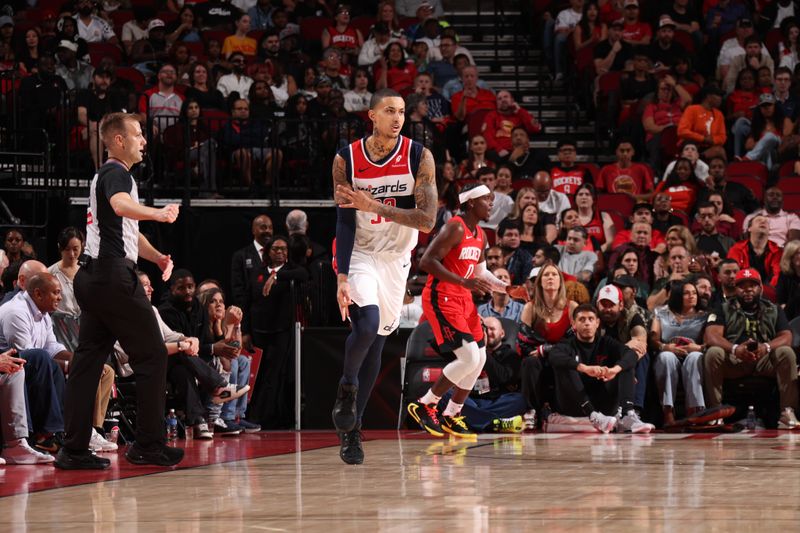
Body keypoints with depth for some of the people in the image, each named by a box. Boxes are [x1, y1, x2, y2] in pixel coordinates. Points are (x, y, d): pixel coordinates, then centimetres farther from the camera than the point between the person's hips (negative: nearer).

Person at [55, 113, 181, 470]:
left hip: (94, 278, 10)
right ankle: (149, 445, 0)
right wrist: (160, 213, -25)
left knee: (88, 360, 5)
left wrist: (157, 257, 20)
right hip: (113, 275, -10)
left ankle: (73, 449, 2)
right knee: (152, 356, -3)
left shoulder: (108, 174, 24)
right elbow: (121, 205, -32)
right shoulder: (116, 173, -8)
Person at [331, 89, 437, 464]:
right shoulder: (347, 160, -13)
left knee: (377, 341, 7)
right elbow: (344, 222, -13)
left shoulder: (418, 157, -12)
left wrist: (373, 205, -27)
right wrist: (342, 278, -21)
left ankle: (352, 428, 17)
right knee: (367, 324, -26)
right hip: (358, 254, -2)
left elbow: (427, 220, -19)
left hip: (396, 258, 2)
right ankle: (347, 387, 2)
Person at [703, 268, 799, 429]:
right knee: (713, 353, -30)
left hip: (764, 361, 1)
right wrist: (735, 349, -28)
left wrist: (767, 347, -25)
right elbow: (711, 336, -7)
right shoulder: (724, 310, 10)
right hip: (733, 361, -1)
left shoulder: (774, 311, 14)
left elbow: (786, 337, -1)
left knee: (786, 353, -27)